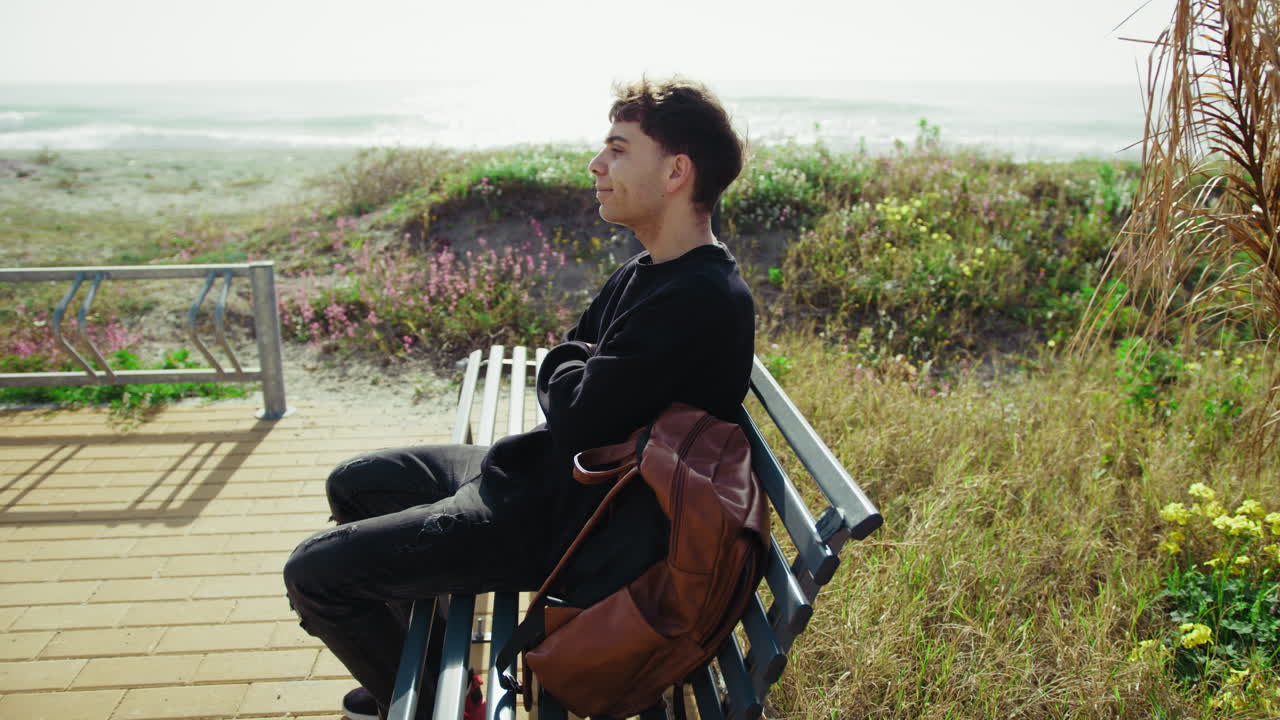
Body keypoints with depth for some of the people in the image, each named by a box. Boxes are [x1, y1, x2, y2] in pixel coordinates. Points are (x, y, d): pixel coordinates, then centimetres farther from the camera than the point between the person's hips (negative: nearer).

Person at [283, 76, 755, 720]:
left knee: (315, 572, -9)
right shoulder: (648, 274, 6)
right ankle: (428, 661, 34)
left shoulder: (701, 301, -27)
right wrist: (577, 380, -10)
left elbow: (578, 421, -25)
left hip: (563, 517, -10)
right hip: (538, 471, 10)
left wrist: (569, 368, -5)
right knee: (353, 485, 22)